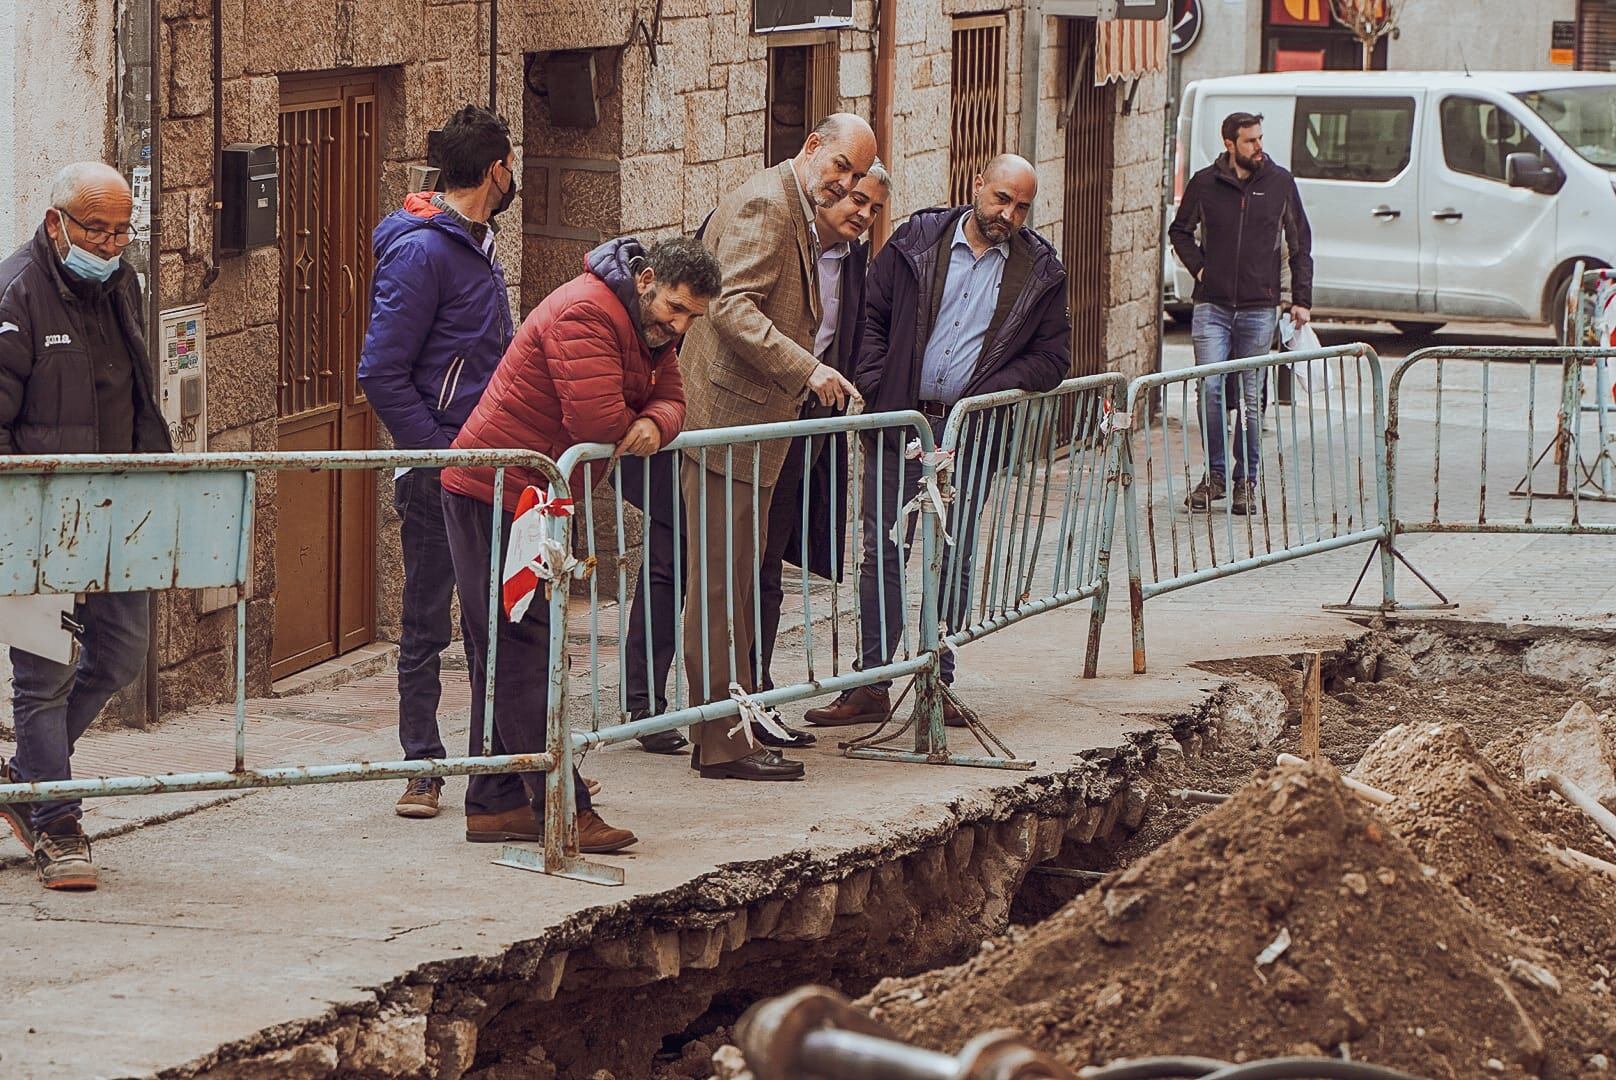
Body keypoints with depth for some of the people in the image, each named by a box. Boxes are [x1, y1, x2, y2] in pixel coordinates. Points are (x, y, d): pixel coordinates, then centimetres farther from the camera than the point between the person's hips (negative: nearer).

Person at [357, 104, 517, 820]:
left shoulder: (475, 245, 14)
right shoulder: (422, 251, -15)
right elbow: (381, 373, -18)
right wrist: (441, 454, -19)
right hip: (439, 474, -8)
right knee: (428, 625, 1)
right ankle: (423, 769, 8)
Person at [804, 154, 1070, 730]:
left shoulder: (1041, 271, 2)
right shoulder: (918, 241, 2)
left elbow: (1052, 357, 5)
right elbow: (871, 315, 7)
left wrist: (989, 392, -9)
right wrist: (876, 391, -4)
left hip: (970, 433, 0)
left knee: (955, 559, 5)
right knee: (883, 553, 1)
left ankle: (939, 682, 14)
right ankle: (870, 686, 5)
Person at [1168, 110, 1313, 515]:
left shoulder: (1280, 183, 4)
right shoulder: (1204, 183, 3)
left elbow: (1300, 244, 11)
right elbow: (1180, 231, 19)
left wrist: (1301, 298, 5)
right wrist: (1197, 266, 3)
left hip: (1259, 307, 0)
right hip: (1212, 305, 0)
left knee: (1251, 398, 3)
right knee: (1210, 388, -9)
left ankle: (1246, 481, 12)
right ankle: (1215, 474, 5)